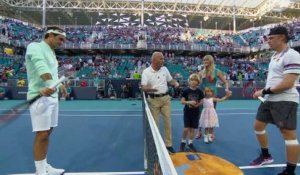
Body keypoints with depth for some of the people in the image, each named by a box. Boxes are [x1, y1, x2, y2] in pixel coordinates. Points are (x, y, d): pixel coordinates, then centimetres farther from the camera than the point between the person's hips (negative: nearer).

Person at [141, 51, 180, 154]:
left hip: (165, 98, 4)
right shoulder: (146, 72, -8)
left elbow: (170, 80, 16)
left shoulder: (164, 69, 6)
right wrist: (150, 89, -36)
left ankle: (168, 144, 21)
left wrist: (176, 83, -6)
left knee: (168, 121, 7)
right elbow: (143, 87, -15)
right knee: (155, 123, 5)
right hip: (154, 100, -4)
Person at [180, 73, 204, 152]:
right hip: (187, 111, -2)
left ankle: (190, 143, 26)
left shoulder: (199, 91, -2)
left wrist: (198, 104, -14)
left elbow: (201, 101, 6)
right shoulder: (186, 90, -8)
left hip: (196, 112, 2)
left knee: (192, 128, 9)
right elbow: (182, 101, -7)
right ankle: (183, 142, 19)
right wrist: (189, 102, -22)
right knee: (186, 128, -5)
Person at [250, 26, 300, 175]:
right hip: (270, 99, 10)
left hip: (285, 101, -10)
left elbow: (288, 83, -21)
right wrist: (265, 92, 8)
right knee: (258, 126, 15)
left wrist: (265, 91, -15)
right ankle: (266, 156, 35)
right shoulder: (275, 56, 15)